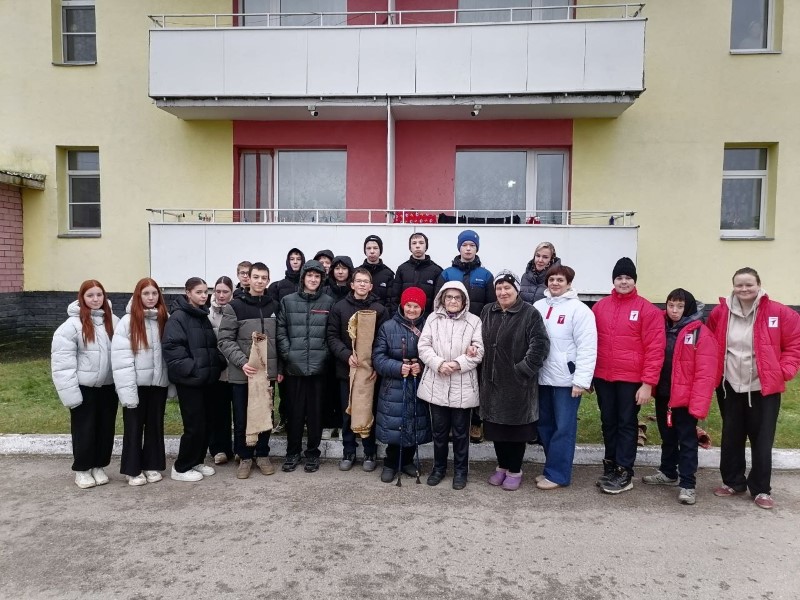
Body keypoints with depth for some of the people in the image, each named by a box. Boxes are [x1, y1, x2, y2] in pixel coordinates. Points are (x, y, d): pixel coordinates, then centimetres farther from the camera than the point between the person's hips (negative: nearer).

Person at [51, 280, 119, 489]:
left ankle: (99, 466, 28)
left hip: (109, 386, 4)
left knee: (106, 428, 12)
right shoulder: (73, 324, -10)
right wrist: (70, 391, -16)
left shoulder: (113, 321, 3)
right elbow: (62, 361, -12)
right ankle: (82, 470, 23)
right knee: (84, 429, 7)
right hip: (84, 387, -4)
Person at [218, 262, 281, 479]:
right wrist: (242, 362, -19)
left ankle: (262, 454, 27)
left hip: (268, 372, 3)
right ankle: (245, 457, 23)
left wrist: (280, 367, 6)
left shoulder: (275, 306, 7)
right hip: (242, 373, -3)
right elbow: (225, 340, -8)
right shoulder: (234, 307, -4)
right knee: (242, 418, 7)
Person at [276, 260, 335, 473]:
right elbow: (281, 330, 2)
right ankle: (292, 453, 22)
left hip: (319, 366, 0)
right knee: (294, 411, 7)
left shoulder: (328, 302, 6)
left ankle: (312, 453, 21)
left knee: (315, 411, 7)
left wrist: (326, 355, -4)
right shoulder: (288, 301, 6)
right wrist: (288, 355, -7)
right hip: (294, 366, 0)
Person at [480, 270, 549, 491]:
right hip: (493, 381, 5)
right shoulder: (487, 311, 8)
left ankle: (515, 470, 23)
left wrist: (524, 369, -16)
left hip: (518, 382, -5)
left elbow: (540, 344, -14)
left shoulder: (530, 313, -9)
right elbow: (482, 341, 16)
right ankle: (502, 466, 31)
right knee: (496, 427, 13)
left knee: (516, 427, 7)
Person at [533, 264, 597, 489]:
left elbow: (587, 348, -12)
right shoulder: (538, 306, 8)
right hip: (543, 377, 6)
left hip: (567, 379, -6)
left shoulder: (579, 309, -8)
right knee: (545, 425, 14)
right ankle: (553, 469, 28)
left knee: (563, 428, 3)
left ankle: (556, 474, 14)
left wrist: (581, 380, -17)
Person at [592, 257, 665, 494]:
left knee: (627, 424, 7)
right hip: (602, 377, 4)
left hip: (631, 380, -4)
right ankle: (610, 466, 29)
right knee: (608, 423, 15)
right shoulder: (599, 307, 5)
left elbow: (655, 349, -10)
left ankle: (624, 473, 18)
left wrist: (648, 382, -14)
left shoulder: (647, 310, -6)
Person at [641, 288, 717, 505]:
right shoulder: (661, 328, 7)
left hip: (685, 397, -6)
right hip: (663, 394, 6)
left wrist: (698, 403, -21)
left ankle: (687, 485, 11)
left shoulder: (701, 333, -12)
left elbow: (705, 372, -16)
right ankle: (668, 473, 35)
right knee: (667, 437, 19)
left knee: (687, 440, 3)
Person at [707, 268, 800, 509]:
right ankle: (733, 482, 28)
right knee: (731, 438, 12)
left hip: (764, 388, -2)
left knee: (762, 440, 4)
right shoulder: (720, 312, -2)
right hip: (729, 387, 2)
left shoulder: (778, 313, -9)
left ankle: (761, 489, 19)